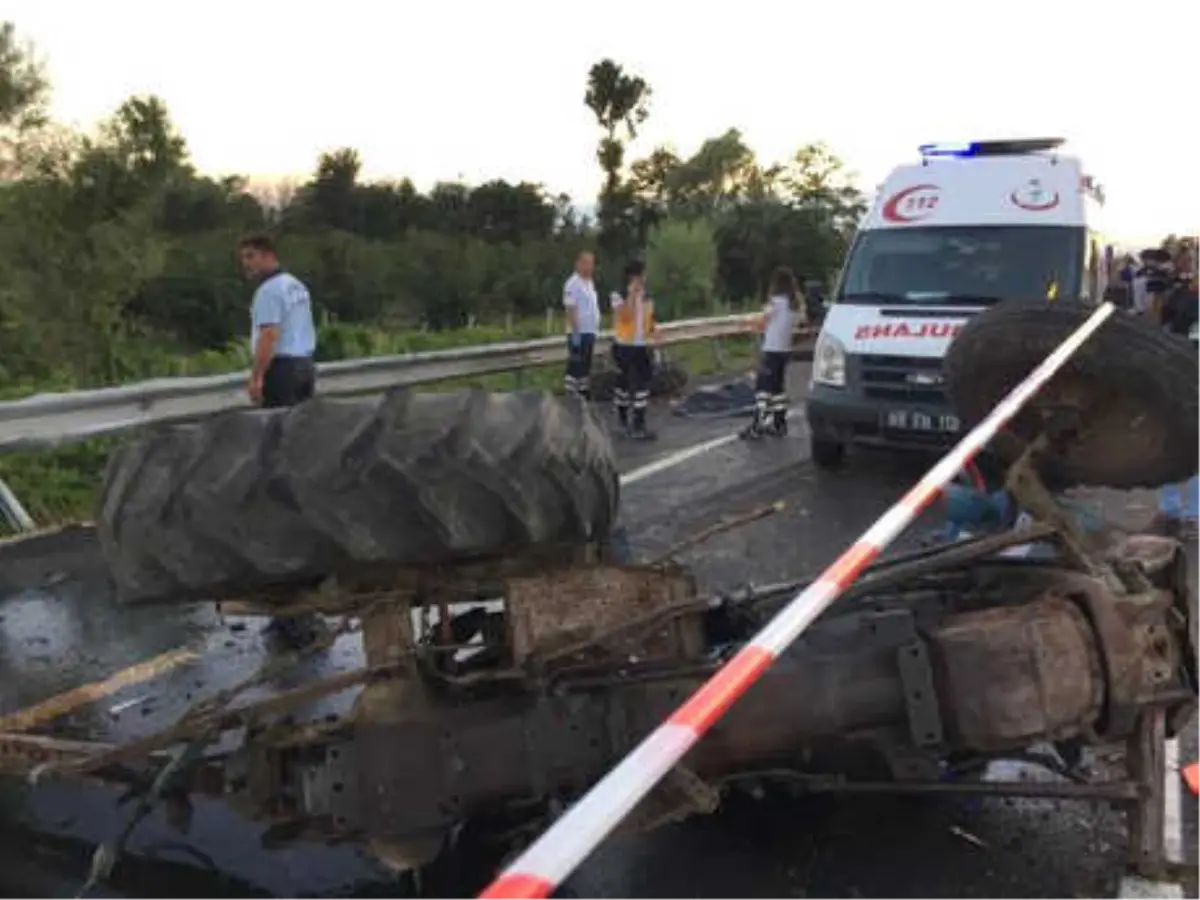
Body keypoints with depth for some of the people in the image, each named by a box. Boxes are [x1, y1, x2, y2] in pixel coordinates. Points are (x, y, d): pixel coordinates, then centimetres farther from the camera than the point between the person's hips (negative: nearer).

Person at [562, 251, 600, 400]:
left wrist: (595, 329, 16)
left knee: (586, 365, 14)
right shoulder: (573, 284, -14)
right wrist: (575, 333, -22)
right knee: (575, 366, -6)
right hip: (578, 332, -9)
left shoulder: (590, 282, 14)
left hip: (590, 332, 9)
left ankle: (584, 395, 21)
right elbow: (571, 310, -19)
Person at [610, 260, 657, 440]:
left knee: (642, 386, 6)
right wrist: (631, 294, -29)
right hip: (623, 346, -6)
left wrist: (652, 327, 0)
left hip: (642, 346, 6)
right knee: (624, 384, 4)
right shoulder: (619, 296, -11)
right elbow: (625, 316, -28)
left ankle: (638, 425, 14)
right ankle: (624, 419, 17)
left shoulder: (647, 297, 8)